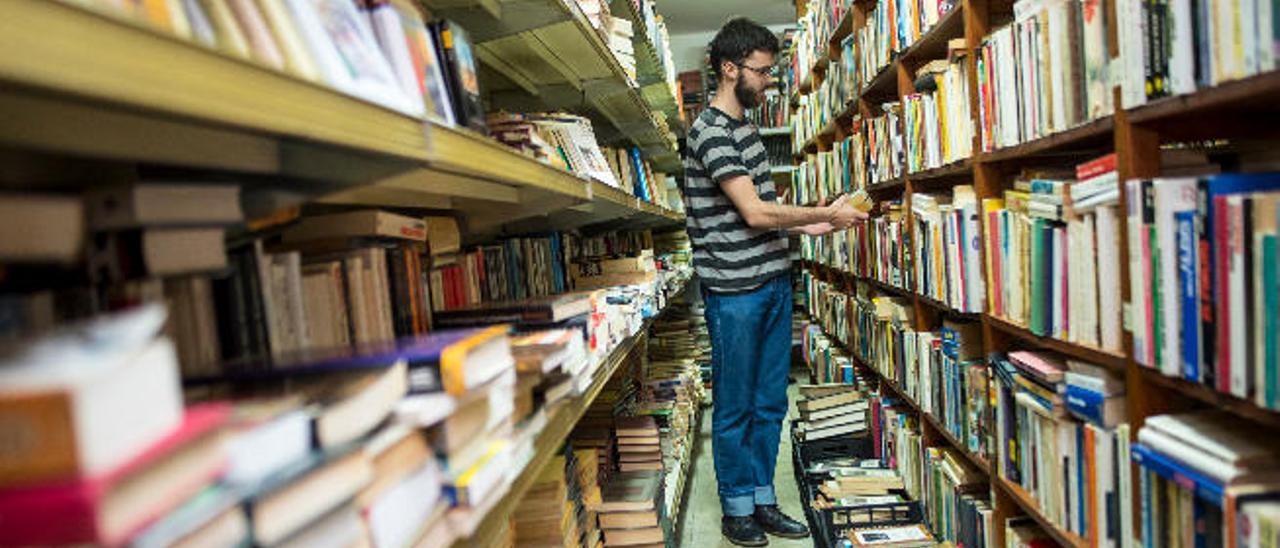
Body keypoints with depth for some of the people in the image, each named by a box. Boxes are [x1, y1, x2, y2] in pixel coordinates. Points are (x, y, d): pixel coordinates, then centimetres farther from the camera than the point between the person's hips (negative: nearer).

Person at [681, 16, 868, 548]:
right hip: (735, 290, -8)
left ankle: (762, 500, 27)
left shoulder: (746, 125, 16)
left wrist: (805, 225, 9)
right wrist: (826, 214, -9)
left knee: (770, 403, 14)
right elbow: (754, 213, -19)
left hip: (773, 281, 9)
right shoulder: (711, 131, -13)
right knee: (735, 407, 5)